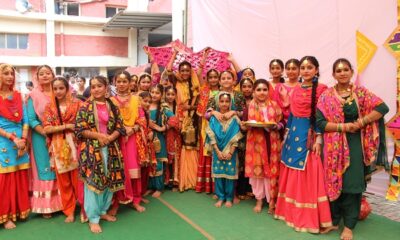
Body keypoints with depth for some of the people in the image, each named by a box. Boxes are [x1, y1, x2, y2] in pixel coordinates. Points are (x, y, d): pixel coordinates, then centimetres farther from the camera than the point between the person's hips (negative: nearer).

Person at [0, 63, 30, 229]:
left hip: (21, 141, 4)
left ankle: (20, 211, 24)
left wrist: (23, 139, -6)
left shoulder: (18, 96, 9)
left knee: (21, 179, 10)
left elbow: (25, 120, 6)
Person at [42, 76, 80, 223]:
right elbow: (47, 129, -3)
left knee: (78, 178, 1)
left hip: (74, 145, -2)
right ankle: (69, 211, 20)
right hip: (59, 148, 2)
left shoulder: (76, 104, 2)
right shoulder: (49, 107, 6)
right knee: (63, 180, 7)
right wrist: (67, 126, -12)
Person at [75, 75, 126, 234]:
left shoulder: (113, 107, 6)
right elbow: (79, 130, -7)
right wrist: (98, 135, -16)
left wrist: (109, 137, -13)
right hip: (92, 149, -4)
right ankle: (93, 218, 10)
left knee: (110, 180, 10)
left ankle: (103, 211, 28)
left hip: (111, 149, 4)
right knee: (93, 181, -1)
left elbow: (120, 128, 5)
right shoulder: (85, 107, -3)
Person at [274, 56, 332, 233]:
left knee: (308, 176, -2)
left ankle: (309, 218, 10)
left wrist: (318, 139, -15)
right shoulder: (296, 89, 12)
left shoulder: (322, 89, -6)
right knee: (291, 177, 11)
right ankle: (291, 212, 25)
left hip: (310, 135, -6)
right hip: (294, 134, 6)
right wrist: (286, 136, 13)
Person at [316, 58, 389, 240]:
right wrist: (343, 126, -15)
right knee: (333, 182, 6)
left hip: (355, 144, 0)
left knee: (352, 183, 2)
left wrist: (361, 122, -14)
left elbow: (382, 108, -7)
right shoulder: (326, 96, -1)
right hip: (333, 146, 0)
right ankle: (334, 220, 22)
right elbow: (320, 122, -7)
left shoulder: (360, 92, 1)